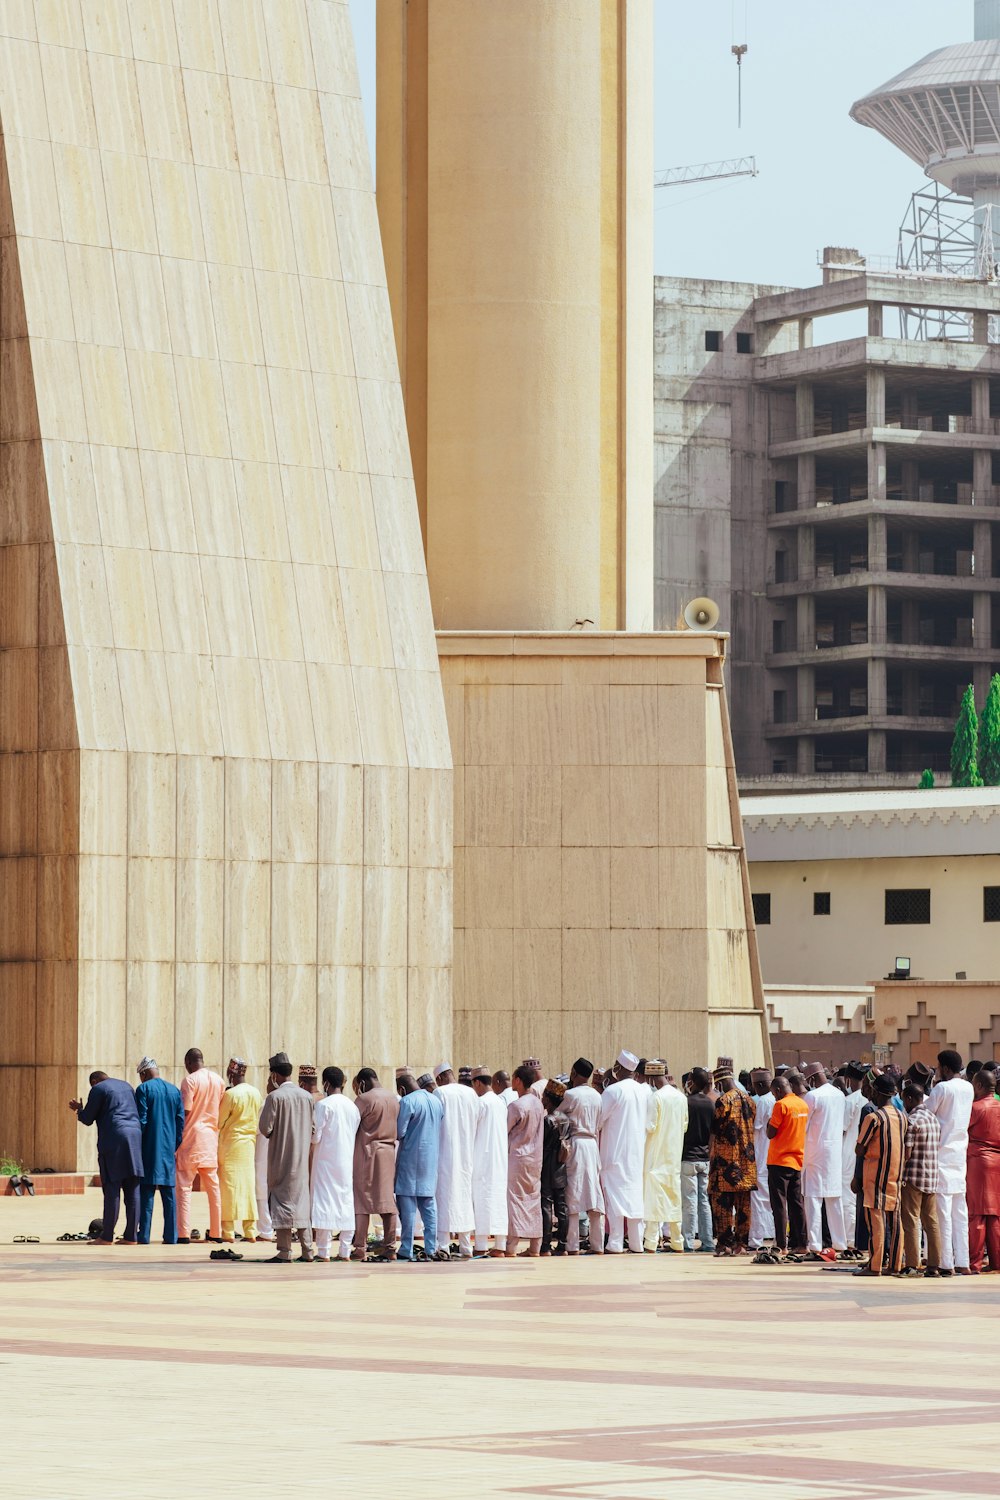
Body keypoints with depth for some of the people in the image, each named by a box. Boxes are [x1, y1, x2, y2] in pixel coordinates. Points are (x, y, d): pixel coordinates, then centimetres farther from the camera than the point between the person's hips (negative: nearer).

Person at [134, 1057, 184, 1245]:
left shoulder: (144, 1089, -6)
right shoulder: (175, 1090, 9)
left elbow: (141, 1120, -10)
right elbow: (181, 1121, 8)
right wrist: (175, 1146, 13)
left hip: (149, 1148, -4)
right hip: (168, 1149, 4)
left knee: (146, 1192, -3)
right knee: (169, 1192, 7)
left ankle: (144, 1235, -5)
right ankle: (171, 1236, 5)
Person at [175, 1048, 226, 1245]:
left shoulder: (190, 1080, -11)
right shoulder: (218, 1080, 8)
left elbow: (185, 1112, -14)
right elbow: (222, 1111, 11)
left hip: (192, 1135, -6)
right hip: (212, 1137, 6)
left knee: (184, 1186, -4)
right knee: (213, 1186, 11)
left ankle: (183, 1233, -11)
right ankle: (216, 1232, 12)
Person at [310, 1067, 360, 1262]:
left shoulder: (323, 1105, -10)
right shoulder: (353, 1106, 7)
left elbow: (315, 1137, -9)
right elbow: (356, 1133, 10)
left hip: (326, 1162, -5)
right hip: (347, 1162, 5)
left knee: (325, 1202, -3)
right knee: (346, 1203, 8)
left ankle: (324, 1251, -6)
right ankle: (345, 1251, 7)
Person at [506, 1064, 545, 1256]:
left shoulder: (516, 1106, -15)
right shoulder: (538, 1104, 7)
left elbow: (503, 1132, -7)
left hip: (517, 1156, -7)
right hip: (536, 1158, 7)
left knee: (515, 1199, -4)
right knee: (534, 1200, 9)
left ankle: (511, 1246, -8)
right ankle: (535, 1246, 11)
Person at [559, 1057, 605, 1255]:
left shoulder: (571, 1095, -9)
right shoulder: (597, 1096, 9)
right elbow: (599, 1125, 14)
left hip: (575, 1143, -6)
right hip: (593, 1144, 6)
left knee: (573, 1196, -4)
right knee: (594, 1196, 6)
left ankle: (572, 1246, -7)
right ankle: (597, 1245, 6)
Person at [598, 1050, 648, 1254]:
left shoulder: (613, 1090, -12)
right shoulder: (643, 1093, 6)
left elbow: (599, 1119, -7)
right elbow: (647, 1123, 13)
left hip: (615, 1151, -5)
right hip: (637, 1151, 5)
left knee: (614, 1193, -4)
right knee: (635, 1194, 8)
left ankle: (615, 1244, -9)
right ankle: (636, 1243, 8)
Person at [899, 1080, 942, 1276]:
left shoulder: (912, 1120, -12)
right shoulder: (934, 1119, 11)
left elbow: (906, 1153, -16)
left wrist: (897, 1173, -6)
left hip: (913, 1177, -7)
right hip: (932, 1178, 7)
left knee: (911, 1222, -4)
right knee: (931, 1223, 9)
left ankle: (912, 1265, -6)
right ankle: (934, 1265, 9)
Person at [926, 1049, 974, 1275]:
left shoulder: (942, 1089, -13)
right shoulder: (968, 1089, 8)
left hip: (942, 1153, -7)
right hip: (960, 1153, 7)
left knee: (942, 1209, -5)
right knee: (960, 1211, 9)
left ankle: (946, 1263, -8)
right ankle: (962, 1262, 8)